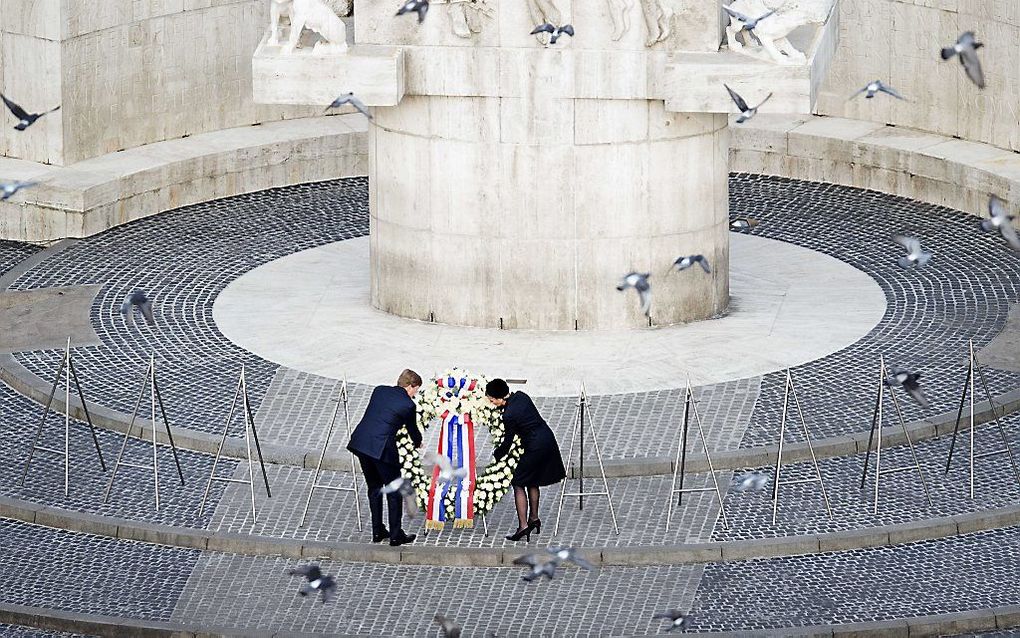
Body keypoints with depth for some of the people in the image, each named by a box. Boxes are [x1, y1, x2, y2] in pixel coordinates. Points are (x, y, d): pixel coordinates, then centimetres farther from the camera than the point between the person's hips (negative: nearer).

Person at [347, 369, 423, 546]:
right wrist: (418, 443, 36)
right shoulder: (408, 404, -1)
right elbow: (412, 429, 13)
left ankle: (378, 531, 23)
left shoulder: (379, 391, 14)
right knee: (394, 491, 7)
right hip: (382, 448, -6)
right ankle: (396, 535, 8)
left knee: (374, 488, 19)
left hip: (360, 443, 6)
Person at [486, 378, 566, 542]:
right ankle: (534, 518, 30)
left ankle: (523, 525, -7)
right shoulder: (521, 396, 1)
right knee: (533, 481, 22)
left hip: (535, 447, -9)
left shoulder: (509, 415, -20)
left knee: (519, 483, -1)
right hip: (548, 439, 9)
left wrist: (496, 454, 9)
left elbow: (507, 442, -10)